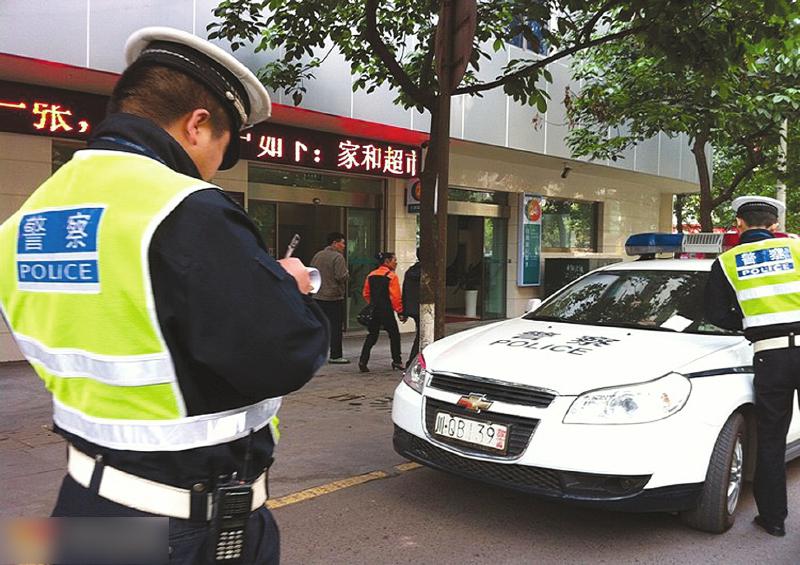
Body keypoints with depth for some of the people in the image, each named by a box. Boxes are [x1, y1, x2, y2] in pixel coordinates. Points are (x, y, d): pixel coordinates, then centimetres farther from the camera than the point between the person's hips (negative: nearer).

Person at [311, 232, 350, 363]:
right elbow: (342, 277, -20)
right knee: (335, 327, -1)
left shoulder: (317, 256, 11)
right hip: (334, 298, -7)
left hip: (317, 297, 7)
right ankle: (335, 356, 1)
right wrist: (347, 273, 0)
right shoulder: (338, 257, -12)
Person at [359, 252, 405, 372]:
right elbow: (395, 297, -14)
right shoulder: (391, 276, -10)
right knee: (394, 335, 10)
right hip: (386, 311, -6)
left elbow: (366, 294, 12)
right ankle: (396, 361, 17)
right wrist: (400, 312, -9)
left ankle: (363, 361, -1)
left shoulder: (371, 275, 9)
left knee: (372, 335, 10)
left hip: (373, 311, 6)